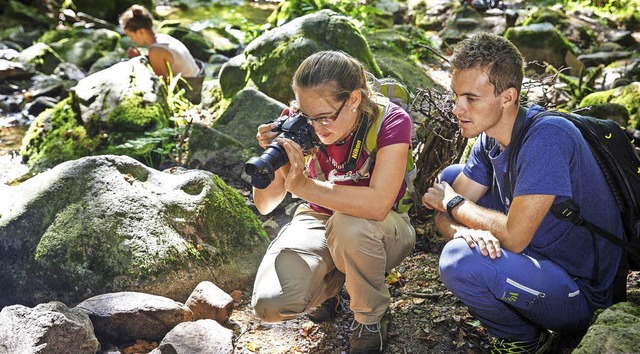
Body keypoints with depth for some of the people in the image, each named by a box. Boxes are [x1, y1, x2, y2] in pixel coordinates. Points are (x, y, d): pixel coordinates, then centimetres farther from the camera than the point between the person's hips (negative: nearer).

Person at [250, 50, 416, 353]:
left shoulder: (390, 121, -23)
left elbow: (377, 205, -38)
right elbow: (264, 205, -13)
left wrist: (302, 185, -43)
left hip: (382, 230, -2)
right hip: (318, 220, 3)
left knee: (349, 224, -39)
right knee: (271, 303, -23)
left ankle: (372, 318, -8)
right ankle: (328, 283, 14)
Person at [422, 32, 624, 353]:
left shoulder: (546, 136, -27)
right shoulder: (489, 139, -1)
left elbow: (514, 237, -31)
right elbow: (444, 214, -1)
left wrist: (453, 202, -14)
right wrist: (462, 230, -26)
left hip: (582, 293, -9)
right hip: (539, 254, 9)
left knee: (461, 260, -33)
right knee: (450, 176, 9)